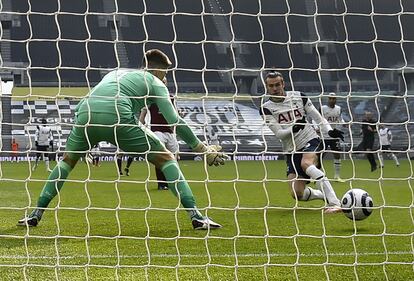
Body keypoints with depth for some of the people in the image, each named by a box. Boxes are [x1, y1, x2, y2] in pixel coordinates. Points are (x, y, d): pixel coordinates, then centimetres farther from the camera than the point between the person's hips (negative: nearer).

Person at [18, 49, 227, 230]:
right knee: (165, 159, 8)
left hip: (85, 114, 5)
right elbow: (174, 121, 11)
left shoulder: (115, 73, 38)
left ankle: (36, 214, 24)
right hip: (117, 116, -5)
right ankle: (195, 216, -1)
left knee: (68, 160, 30)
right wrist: (201, 149, 17)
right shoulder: (155, 83, 21)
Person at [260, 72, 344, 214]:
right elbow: (278, 133, -11)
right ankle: (327, 196, 19)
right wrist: (292, 129, -32)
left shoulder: (298, 96, 1)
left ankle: (335, 203, -41)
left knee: (306, 164, -37)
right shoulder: (267, 109, -2)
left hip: (311, 140, -2)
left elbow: (317, 117, 7)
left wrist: (329, 130, -11)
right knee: (297, 194, -10)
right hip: (292, 151, 2)